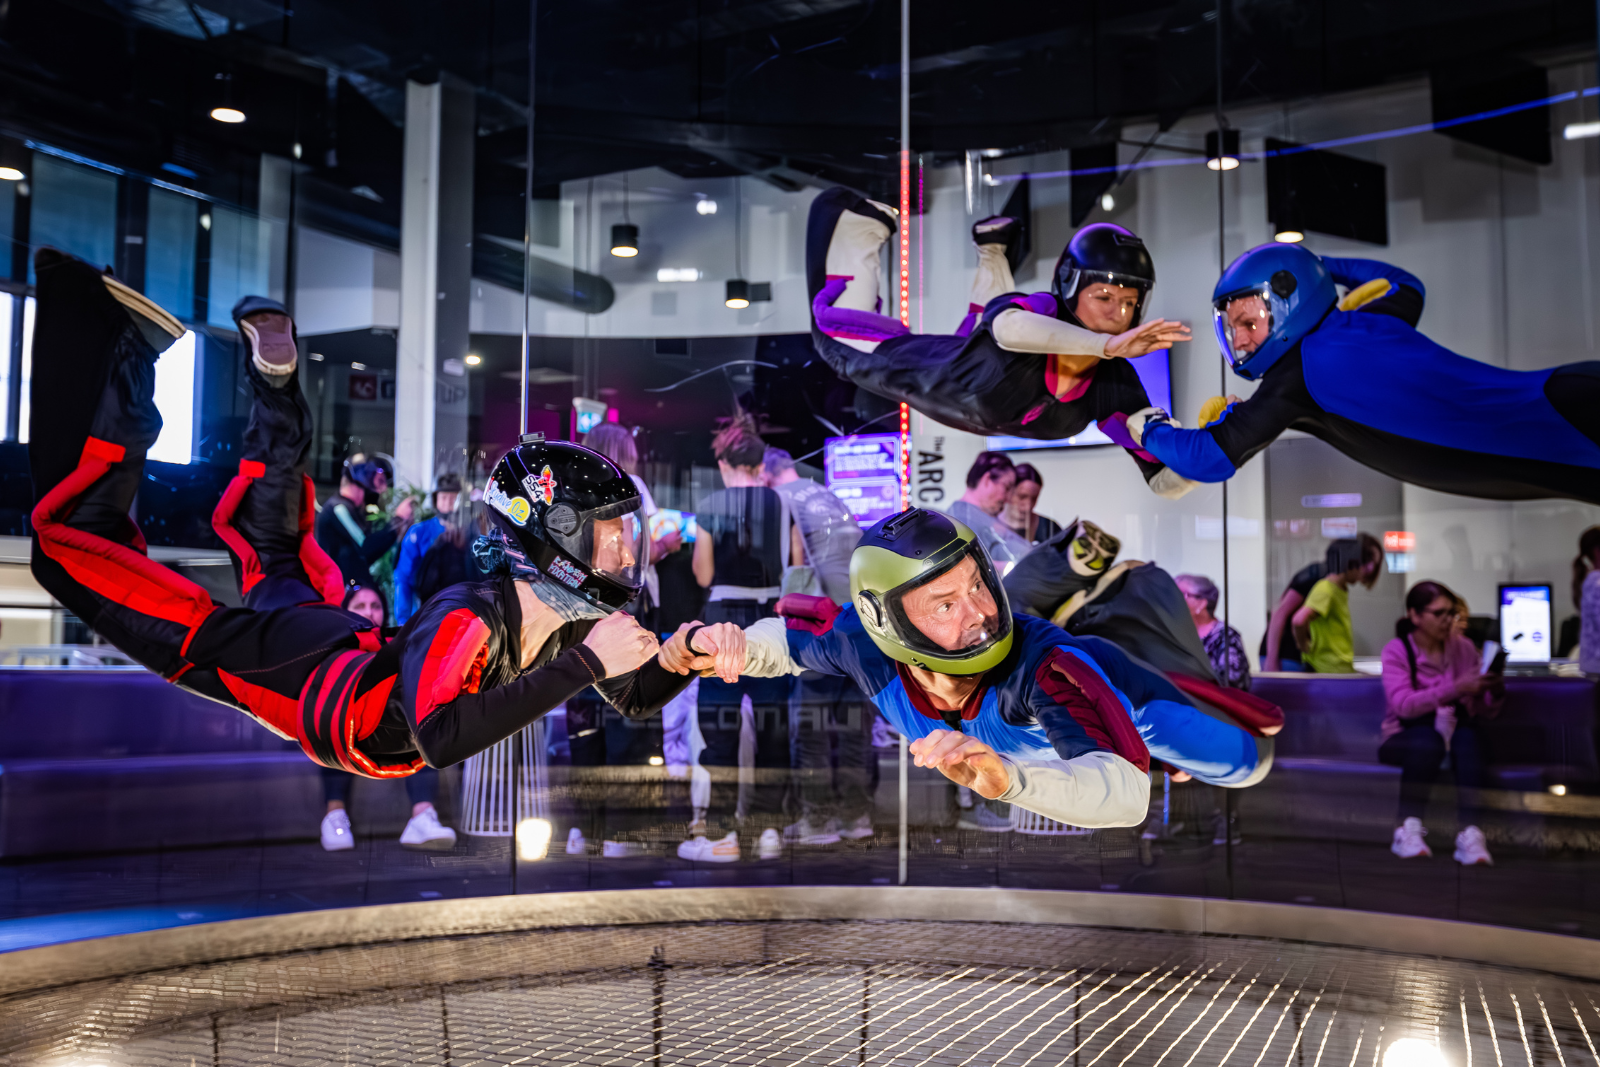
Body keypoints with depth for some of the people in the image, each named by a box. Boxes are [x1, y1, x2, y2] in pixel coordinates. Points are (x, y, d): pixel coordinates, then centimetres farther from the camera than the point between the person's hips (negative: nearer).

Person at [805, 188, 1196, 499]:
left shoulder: (1115, 386, -32)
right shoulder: (1041, 312, -43)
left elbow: (1162, 480, -27)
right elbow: (1010, 325, -70)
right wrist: (1107, 344, -79)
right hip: (936, 371, -5)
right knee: (835, 329, 17)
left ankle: (991, 250, 51)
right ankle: (869, 222, 30)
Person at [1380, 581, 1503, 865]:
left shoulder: (1463, 647, 7)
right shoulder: (1396, 650, -4)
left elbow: (1482, 712, 8)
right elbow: (1403, 705, -21)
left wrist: (1494, 695, -14)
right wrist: (1454, 688, -30)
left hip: (1457, 732, 3)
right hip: (1407, 739, -3)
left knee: (1467, 735, -33)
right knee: (1428, 737, -37)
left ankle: (1470, 833, -42)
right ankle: (1408, 828, -33)